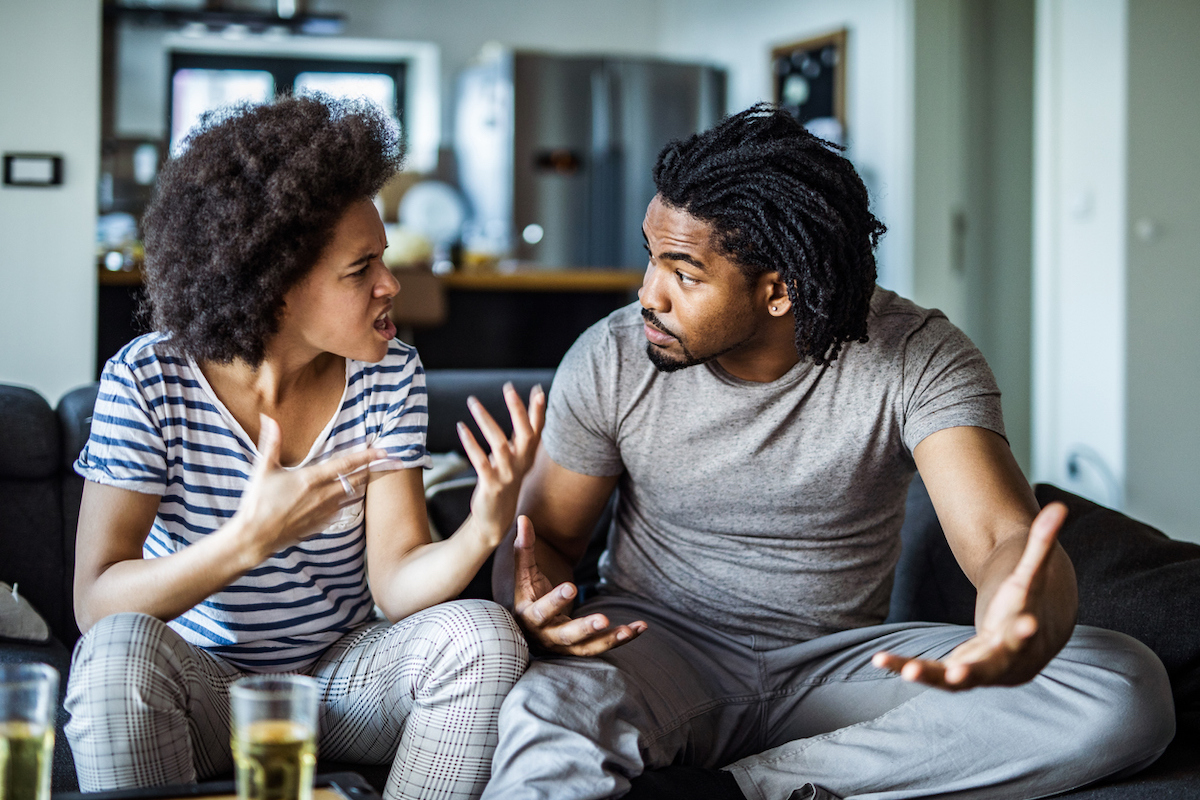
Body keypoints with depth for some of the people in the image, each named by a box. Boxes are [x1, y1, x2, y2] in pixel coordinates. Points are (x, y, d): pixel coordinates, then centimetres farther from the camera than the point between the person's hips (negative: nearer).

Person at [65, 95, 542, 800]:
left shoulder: (389, 374, -6)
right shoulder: (147, 379, -15)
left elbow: (395, 585, -12)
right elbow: (95, 602, -22)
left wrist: (483, 529, -34)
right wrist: (249, 540, -38)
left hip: (345, 675, 3)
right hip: (206, 684, -3)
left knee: (481, 633, -25)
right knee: (121, 649, -34)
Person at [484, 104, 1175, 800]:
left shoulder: (918, 360, -12)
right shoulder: (611, 360, -7)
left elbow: (1004, 535, -24)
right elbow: (545, 537, 4)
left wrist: (1029, 624, -51)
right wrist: (541, 611, -23)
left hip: (840, 664, 3)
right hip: (658, 645, -2)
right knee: (550, 714, -41)